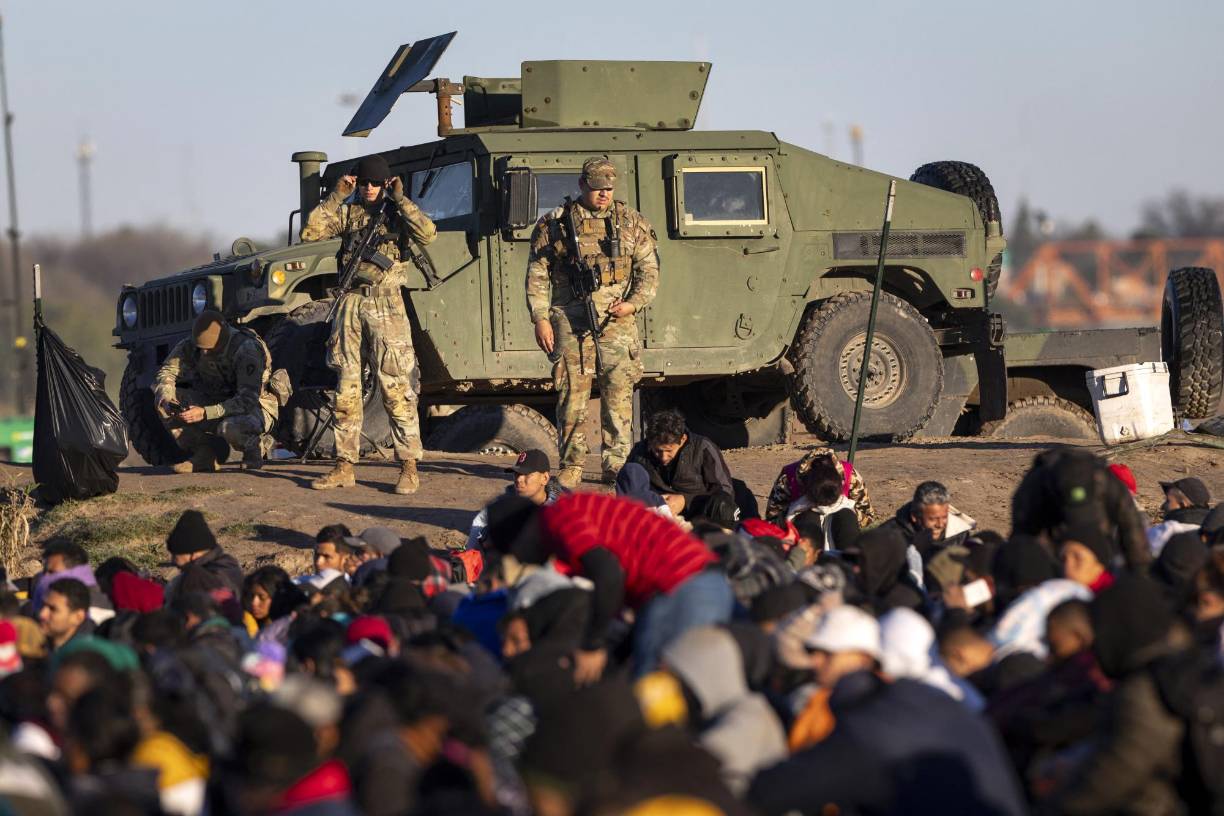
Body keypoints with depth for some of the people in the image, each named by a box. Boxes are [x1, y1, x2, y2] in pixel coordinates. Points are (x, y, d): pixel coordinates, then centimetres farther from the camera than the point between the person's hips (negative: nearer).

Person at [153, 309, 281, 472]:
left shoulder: (246, 349, -28)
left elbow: (248, 401, -35)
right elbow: (166, 373, -5)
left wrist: (204, 413, -43)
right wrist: (165, 398, -29)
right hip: (220, 402, 6)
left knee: (229, 427, -42)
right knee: (162, 400, -11)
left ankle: (255, 445, -7)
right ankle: (204, 454, -9)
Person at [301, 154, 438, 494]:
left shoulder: (397, 214, 4)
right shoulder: (348, 214, 11)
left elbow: (428, 234, -16)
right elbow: (309, 232, 0)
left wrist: (400, 199, -12)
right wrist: (335, 197, -2)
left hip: (385, 306, -4)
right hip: (350, 302, 4)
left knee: (396, 389, -7)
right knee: (346, 389, 6)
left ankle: (409, 468, -6)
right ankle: (344, 467, 12)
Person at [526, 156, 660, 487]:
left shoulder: (632, 223, 9)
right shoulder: (554, 224, 6)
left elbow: (649, 271, 11)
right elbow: (537, 275, 7)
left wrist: (633, 304, -6)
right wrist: (540, 319, -1)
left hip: (616, 320, 1)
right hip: (570, 320, -1)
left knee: (618, 396, -3)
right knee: (571, 394, -1)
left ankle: (616, 465, 2)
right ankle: (571, 466, 7)